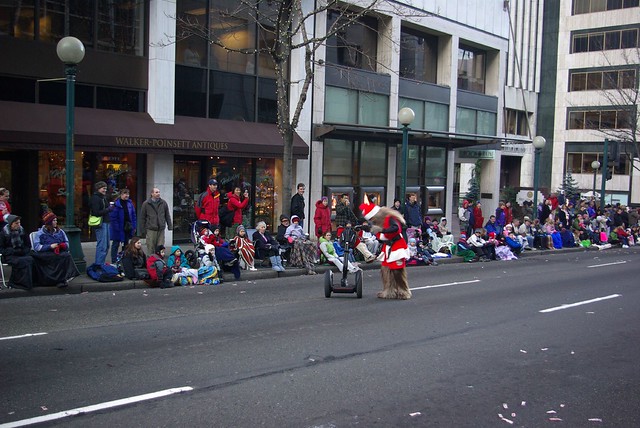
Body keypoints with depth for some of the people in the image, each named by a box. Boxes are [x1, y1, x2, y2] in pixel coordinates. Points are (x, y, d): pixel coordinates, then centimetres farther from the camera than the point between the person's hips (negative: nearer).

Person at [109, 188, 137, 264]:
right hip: (118, 229, -6)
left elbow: (133, 215, 10)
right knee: (116, 244, 3)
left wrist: (134, 226, 5)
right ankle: (114, 262, 7)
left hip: (128, 228, 6)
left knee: (126, 244, 15)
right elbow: (113, 217, -15)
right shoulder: (116, 204, -14)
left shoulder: (130, 203, 5)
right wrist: (116, 227, -19)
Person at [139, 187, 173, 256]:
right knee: (151, 248, 0)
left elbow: (167, 215, 14)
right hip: (150, 229, -2)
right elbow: (142, 218, 4)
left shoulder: (163, 203, 8)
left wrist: (170, 226, 7)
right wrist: (142, 230, 1)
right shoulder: (146, 204, 2)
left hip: (161, 229, 2)